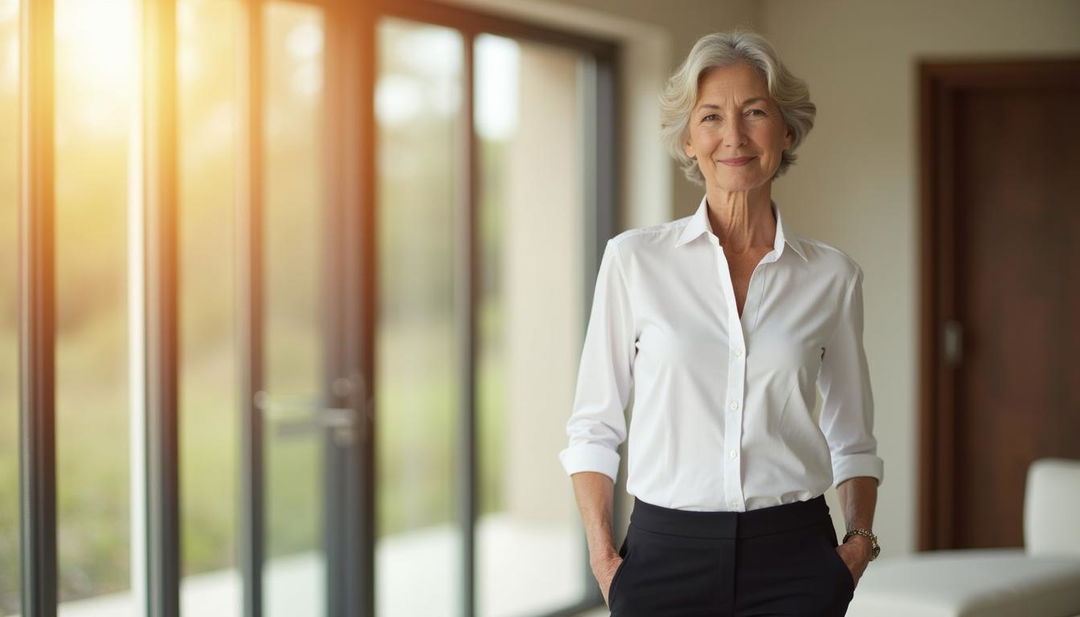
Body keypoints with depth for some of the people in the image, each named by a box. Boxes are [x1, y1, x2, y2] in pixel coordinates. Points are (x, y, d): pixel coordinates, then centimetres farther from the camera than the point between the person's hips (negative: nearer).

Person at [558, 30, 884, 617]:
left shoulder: (832, 276, 4)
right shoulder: (634, 259, 0)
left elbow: (853, 439, 13)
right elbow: (593, 425, 3)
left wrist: (860, 539, 0)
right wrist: (602, 556, -5)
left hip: (792, 560, 1)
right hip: (667, 553, -1)